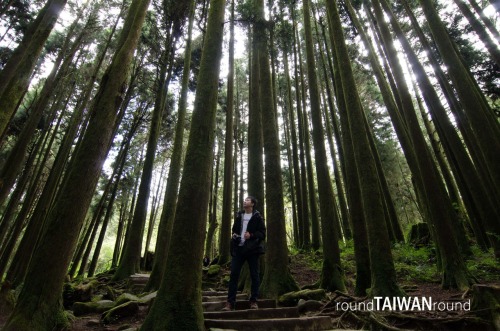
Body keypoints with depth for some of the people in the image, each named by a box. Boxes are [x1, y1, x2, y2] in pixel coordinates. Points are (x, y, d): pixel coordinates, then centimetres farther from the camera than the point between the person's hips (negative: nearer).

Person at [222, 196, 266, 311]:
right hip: (238, 248, 4)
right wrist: (234, 235, 6)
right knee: (234, 274, -1)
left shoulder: (257, 217, 0)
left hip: (252, 249, -3)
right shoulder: (239, 215, 15)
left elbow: (262, 233, -5)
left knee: (254, 275, 3)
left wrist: (251, 235, -20)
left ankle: (254, 301, 15)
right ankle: (230, 302, 5)